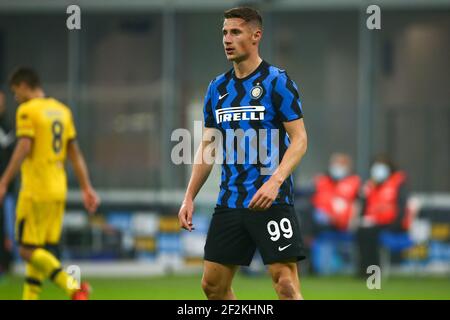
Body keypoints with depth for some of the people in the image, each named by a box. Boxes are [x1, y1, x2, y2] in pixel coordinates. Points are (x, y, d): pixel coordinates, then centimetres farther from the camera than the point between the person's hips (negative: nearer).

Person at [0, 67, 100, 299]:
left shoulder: (27, 110, -7)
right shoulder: (62, 110, 14)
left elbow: (24, 148, -18)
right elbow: (75, 153, 13)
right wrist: (86, 188, 13)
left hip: (35, 191, -8)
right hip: (58, 192, 8)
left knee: (28, 250, -6)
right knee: (38, 250, 12)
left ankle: (73, 287, -21)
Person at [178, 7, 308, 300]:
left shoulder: (277, 81, -5)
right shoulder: (218, 87, 13)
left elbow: (299, 139, -9)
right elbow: (208, 147, 18)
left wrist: (275, 181, -23)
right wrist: (189, 197, 11)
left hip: (271, 199, -7)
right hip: (229, 203, 7)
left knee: (285, 281, -11)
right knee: (213, 284, 6)